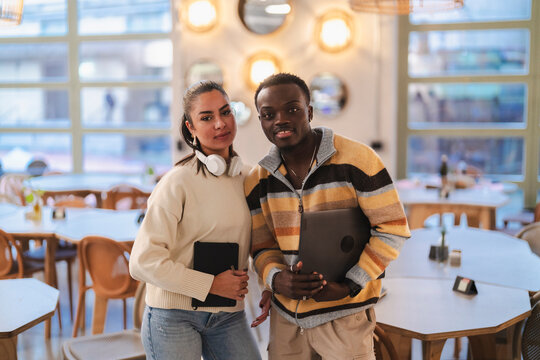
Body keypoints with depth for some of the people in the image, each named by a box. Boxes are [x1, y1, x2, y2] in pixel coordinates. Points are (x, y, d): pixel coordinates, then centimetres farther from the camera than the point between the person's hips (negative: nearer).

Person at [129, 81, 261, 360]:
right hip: (174, 316, -5)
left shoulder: (248, 177, 4)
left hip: (229, 315, 5)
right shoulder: (178, 182, -15)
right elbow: (143, 261, -18)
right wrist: (211, 284, -17)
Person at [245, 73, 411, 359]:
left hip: (344, 315, -4)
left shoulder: (356, 159, -12)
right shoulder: (257, 181, 2)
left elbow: (393, 229, -9)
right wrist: (276, 278, -13)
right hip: (285, 316, 4)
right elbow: (262, 246, 9)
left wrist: (349, 286, -15)